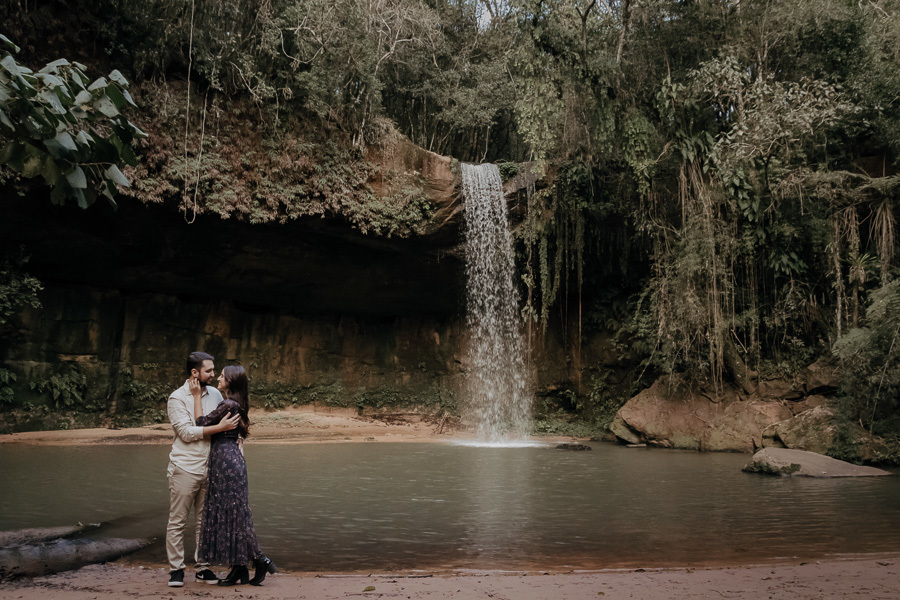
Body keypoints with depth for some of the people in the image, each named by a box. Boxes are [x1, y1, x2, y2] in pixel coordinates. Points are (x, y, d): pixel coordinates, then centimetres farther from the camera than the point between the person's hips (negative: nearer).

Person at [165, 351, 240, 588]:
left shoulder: (215, 394, 8)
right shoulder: (177, 398, -7)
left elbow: (229, 421, 21)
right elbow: (187, 432, -16)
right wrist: (220, 427, -21)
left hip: (210, 468, 5)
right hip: (185, 468, -5)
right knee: (177, 521, 3)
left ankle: (202, 566, 19)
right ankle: (176, 568, 14)